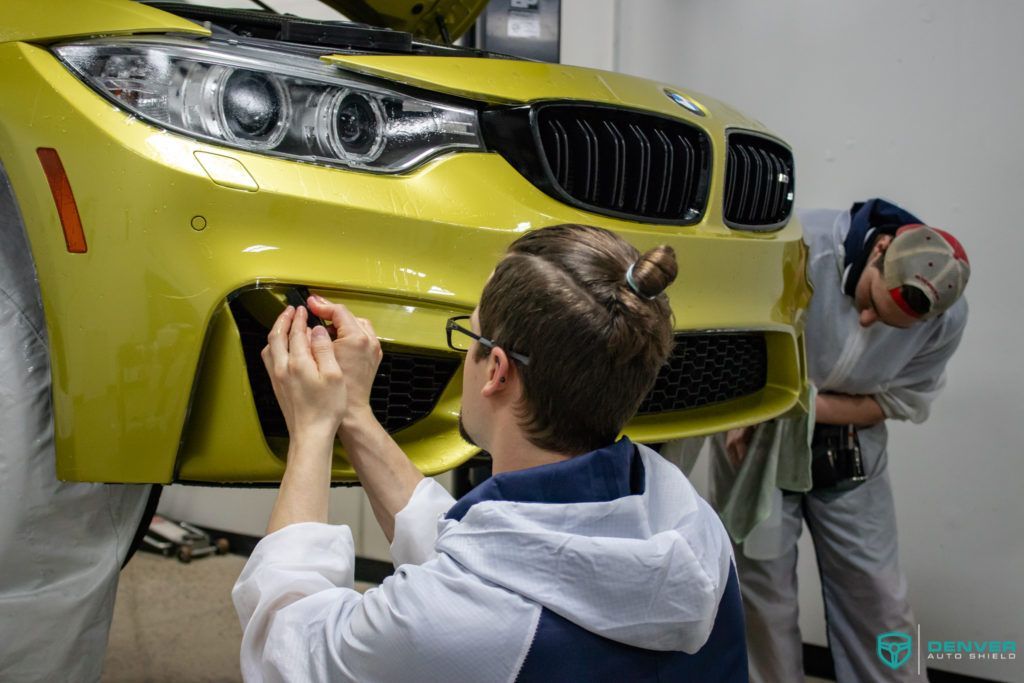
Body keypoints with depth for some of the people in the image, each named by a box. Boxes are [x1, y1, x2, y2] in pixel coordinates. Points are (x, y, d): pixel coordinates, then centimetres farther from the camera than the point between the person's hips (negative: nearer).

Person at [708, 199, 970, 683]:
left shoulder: (948, 319, -16)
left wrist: (806, 405, -20)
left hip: (849, 450, 3)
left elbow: (899, 402, -5)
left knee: (878, 598, 10)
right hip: (756, 441, -2)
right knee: (765, 599, 6)